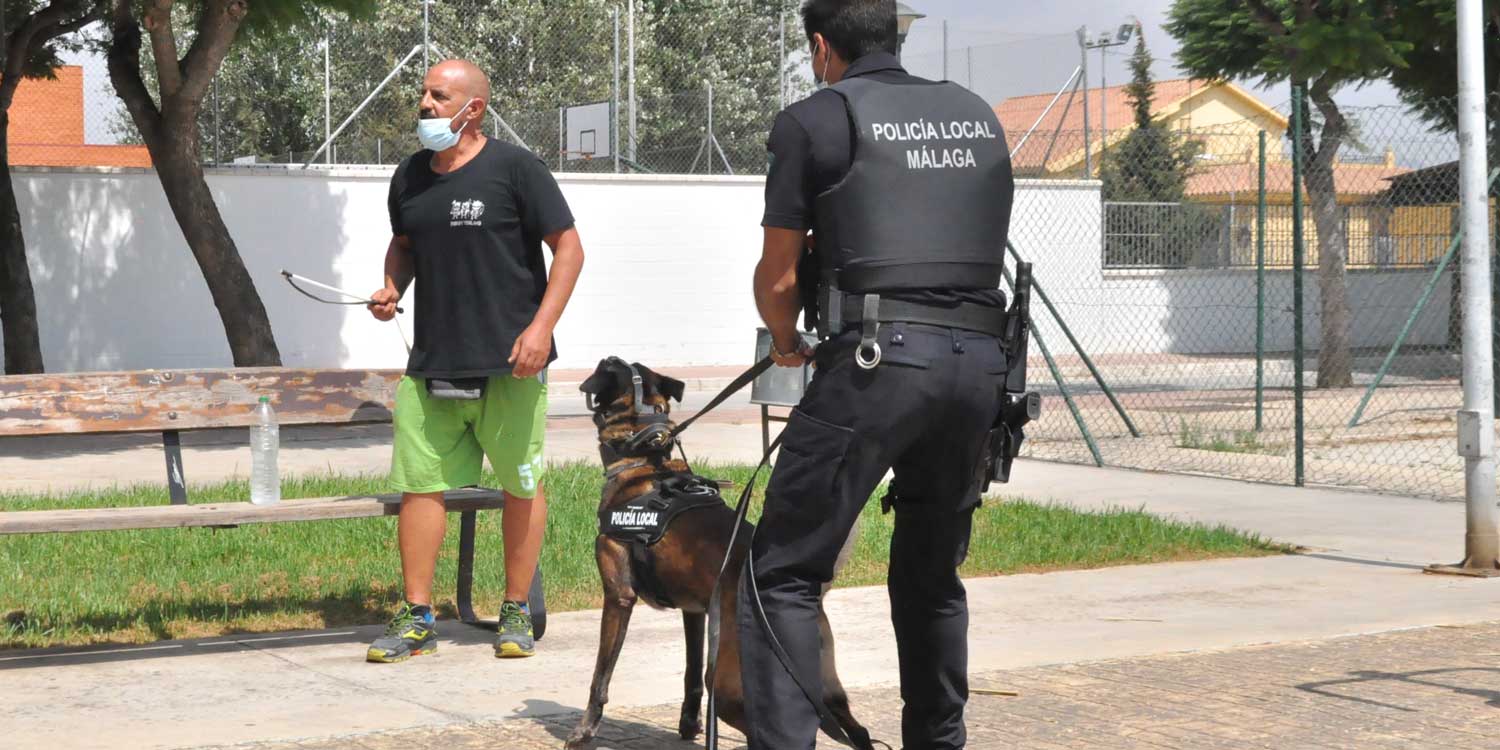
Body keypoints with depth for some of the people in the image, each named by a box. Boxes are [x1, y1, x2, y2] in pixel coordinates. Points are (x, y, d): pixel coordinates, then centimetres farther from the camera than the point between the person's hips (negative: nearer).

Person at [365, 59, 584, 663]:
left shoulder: (514, 169, -5)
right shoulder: (410, 176, 11)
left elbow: (568, 248, -5)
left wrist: (541, 328, -14)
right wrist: (392, 286, 6)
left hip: (508, 363, -4)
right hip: (431, 363, 5)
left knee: (521, 485, 4)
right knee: (419, 485, 0)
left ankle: (516, 613, 15)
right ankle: (417, 618, 8)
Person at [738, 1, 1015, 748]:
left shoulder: (813, 120, 4)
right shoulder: (978, 116, 19)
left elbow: (777, 275, 6)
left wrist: (786, 343, 25)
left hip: (878, 357, -5)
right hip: (979, 359, 6)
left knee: (783, 572, -1)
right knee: (932, 574, 20)